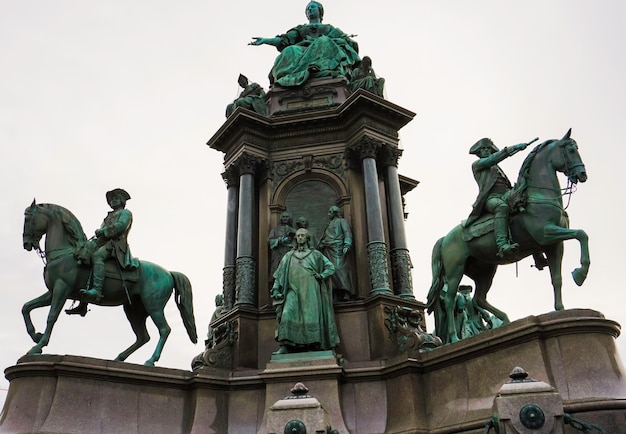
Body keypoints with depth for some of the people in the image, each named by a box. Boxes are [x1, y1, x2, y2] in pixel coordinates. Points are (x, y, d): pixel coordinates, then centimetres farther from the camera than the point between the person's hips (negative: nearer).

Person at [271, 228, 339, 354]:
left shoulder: (315, 254, 13)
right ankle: (284, 347, -19)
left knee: (311, 316, -9)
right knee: (287, 314, -16)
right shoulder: (289, 256, 19)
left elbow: (330, 267, 13)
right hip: (294, 290, 1)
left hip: (310, 290, -1)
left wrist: (321, 276, -2)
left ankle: (314, 345, -3)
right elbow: (279, 274, 15)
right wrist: (275, 288, 3)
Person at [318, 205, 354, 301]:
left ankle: (345, 293, -26)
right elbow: (324, 238, 26)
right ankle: (338, 295, -10)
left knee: (338, 268, -20)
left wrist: (347, 245, -17)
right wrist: (319, 247, 14)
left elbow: (347, 233, -3)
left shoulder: (341, 221, 11)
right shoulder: (329, 224, 31)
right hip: (328, 250, 7)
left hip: (337, 249, -7)